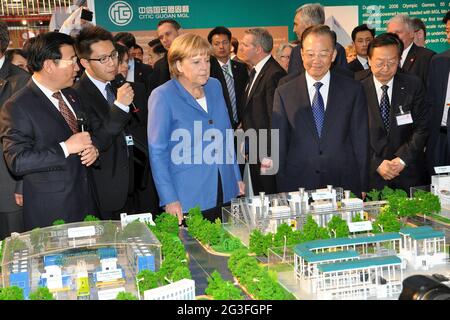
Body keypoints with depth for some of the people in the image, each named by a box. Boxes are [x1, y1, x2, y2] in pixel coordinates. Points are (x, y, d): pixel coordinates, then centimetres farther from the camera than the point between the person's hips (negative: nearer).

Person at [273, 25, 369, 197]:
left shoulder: (353, 90, 4)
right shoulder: (284, 93, 4)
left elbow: (361, 140, 5)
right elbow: (279, 145, 4)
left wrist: (362, 188, 1)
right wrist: (282, 190, 1)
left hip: (345, 185, 0)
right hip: (297, 187, 0)